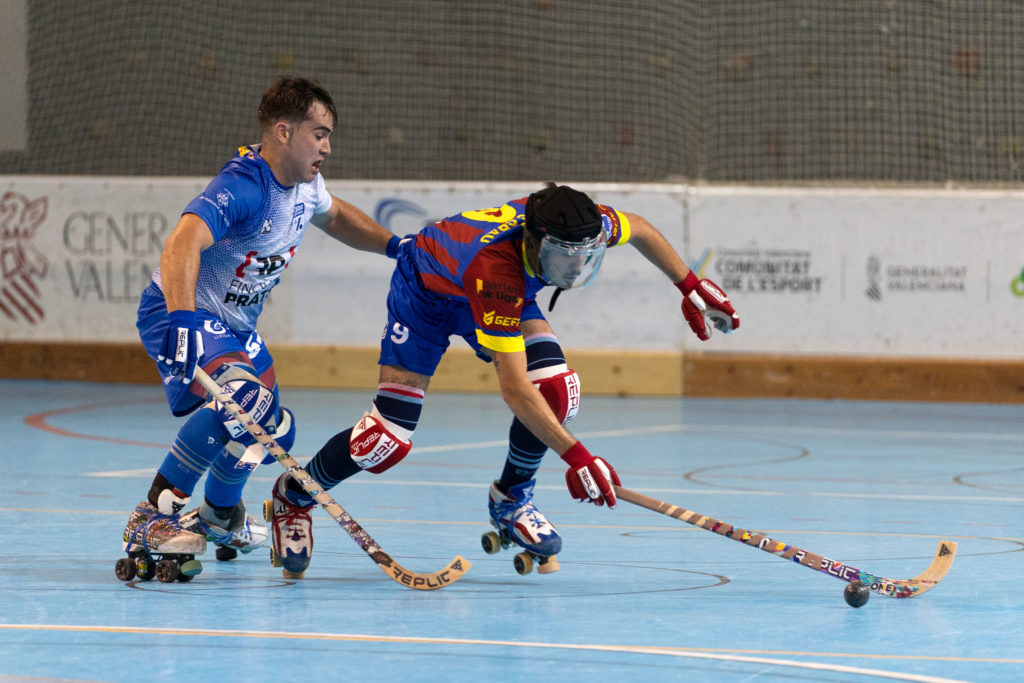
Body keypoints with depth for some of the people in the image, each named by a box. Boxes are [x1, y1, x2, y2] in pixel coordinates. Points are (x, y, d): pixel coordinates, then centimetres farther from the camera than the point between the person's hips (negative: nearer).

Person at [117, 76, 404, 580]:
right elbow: (183, 243, -47)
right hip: (182, 314, -10)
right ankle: (152, 520, -28)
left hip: (236, 325, 10)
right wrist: (183, 322, -60)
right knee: (241, 399, -34)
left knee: (273, 427, 20)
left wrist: (392, 245, 14)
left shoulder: (306, 185, 1)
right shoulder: (243, 188, -30)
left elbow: (335, 217, 26)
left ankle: (219, 514, 50)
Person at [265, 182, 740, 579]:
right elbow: (513, 387, -47)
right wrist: (574, 454, -52)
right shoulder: (497, 267, -46)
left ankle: (510, 499, 6)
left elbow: (637, 228, -2)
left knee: (556, 388, -19)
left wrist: (691, 286, 2)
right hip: (425, 291, -6)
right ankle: (293, 497, 12)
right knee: (388, 442, -14)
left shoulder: (586, 225, -29)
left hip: (506, 297, 6)